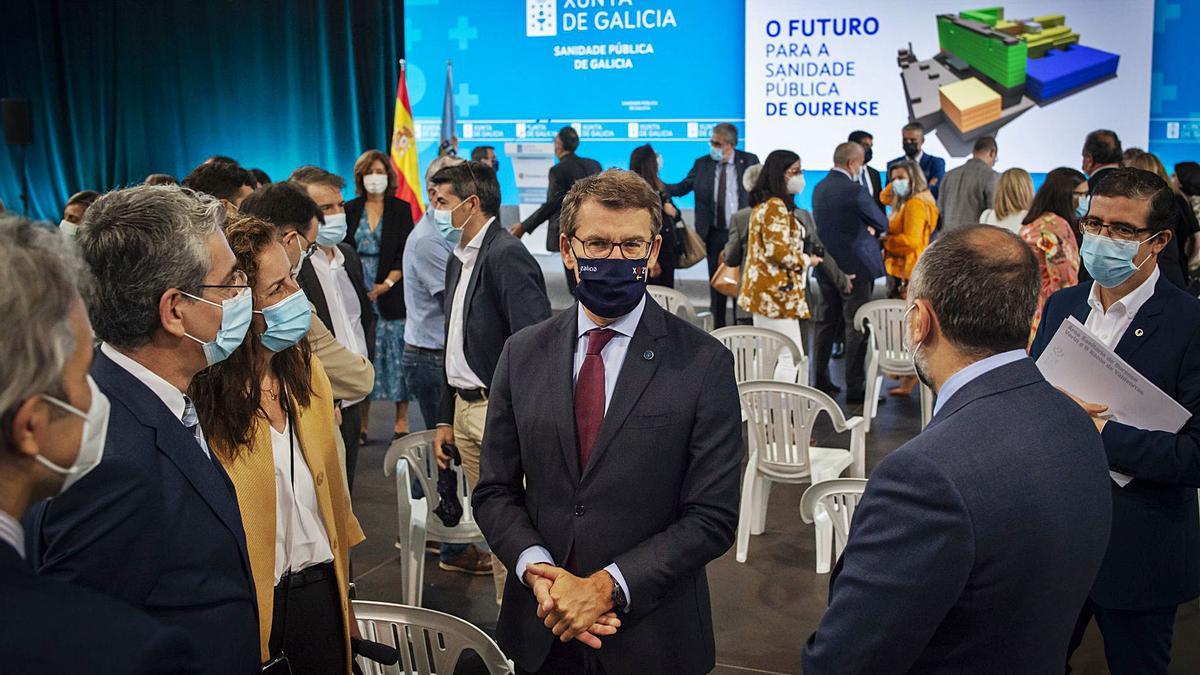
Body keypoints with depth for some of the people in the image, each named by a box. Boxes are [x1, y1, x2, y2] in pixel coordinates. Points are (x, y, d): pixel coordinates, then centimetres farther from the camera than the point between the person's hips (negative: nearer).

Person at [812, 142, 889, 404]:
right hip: (854, 269, -8)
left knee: (826, 323, 15)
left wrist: (864, 227, 8)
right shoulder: (854, 191, -18)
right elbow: (882, 223, -8)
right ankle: (855, 388, 2)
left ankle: (820, 380, 22)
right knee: (857, 328, -1)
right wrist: (872, 229, 14)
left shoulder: (819, 188, 7)